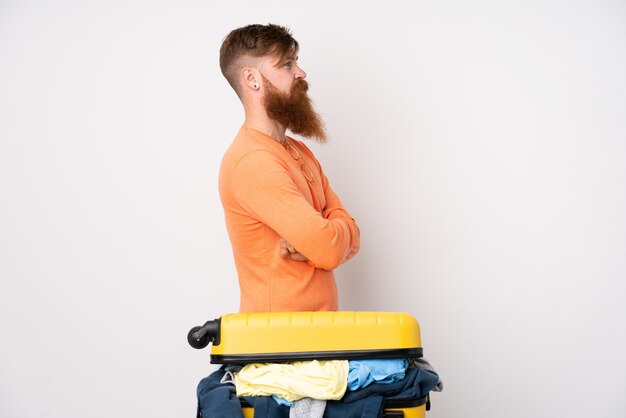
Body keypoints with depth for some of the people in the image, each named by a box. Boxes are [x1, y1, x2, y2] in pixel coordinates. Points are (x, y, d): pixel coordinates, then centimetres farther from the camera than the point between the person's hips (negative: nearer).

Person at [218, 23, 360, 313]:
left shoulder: (300, 153, 11)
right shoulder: (253, 161, -20)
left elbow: (350, 239, 5)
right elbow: (329, 249, -24)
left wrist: (310, 245, -16)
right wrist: (340, 226, -2)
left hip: (317, 323, 8)